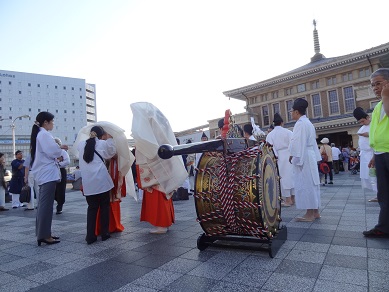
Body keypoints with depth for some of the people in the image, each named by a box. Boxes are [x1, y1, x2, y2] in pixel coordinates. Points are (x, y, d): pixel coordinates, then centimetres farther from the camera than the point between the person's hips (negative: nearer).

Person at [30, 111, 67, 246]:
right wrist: (60, 149, -1)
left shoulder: (38, 134, 18)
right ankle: (44, 235, -5)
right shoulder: (44, 134, -13)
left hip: (43, 173, 10)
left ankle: (42, 233, 19)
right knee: (46, 204, -8)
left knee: (43, 204, 12)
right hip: (48, 173, -10)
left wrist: (59, 148, 16)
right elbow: (53, 152, -19)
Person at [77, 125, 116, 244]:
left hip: (88, 182, 3)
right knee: (104, 206, 11)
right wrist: (110, 139, 24)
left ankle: (90, 236, 9)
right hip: (102, 180, -3)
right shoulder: (103, 143, 2)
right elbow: (112, 152, 16)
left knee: (92, 207, 12)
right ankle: (105, 233, 17)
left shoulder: (81, 145, 10)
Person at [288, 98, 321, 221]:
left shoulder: (300, 124, -14)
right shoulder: (308, 122, 18)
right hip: (310, 156, 10)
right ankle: (315, 212, 18)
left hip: (303, 157, -10)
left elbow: (298, 143, -19)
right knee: (312, 183, 12)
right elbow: (312, 142, 18)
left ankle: (310, 214, 0)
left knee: (305, 184, -6)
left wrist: (294, 156, -16)